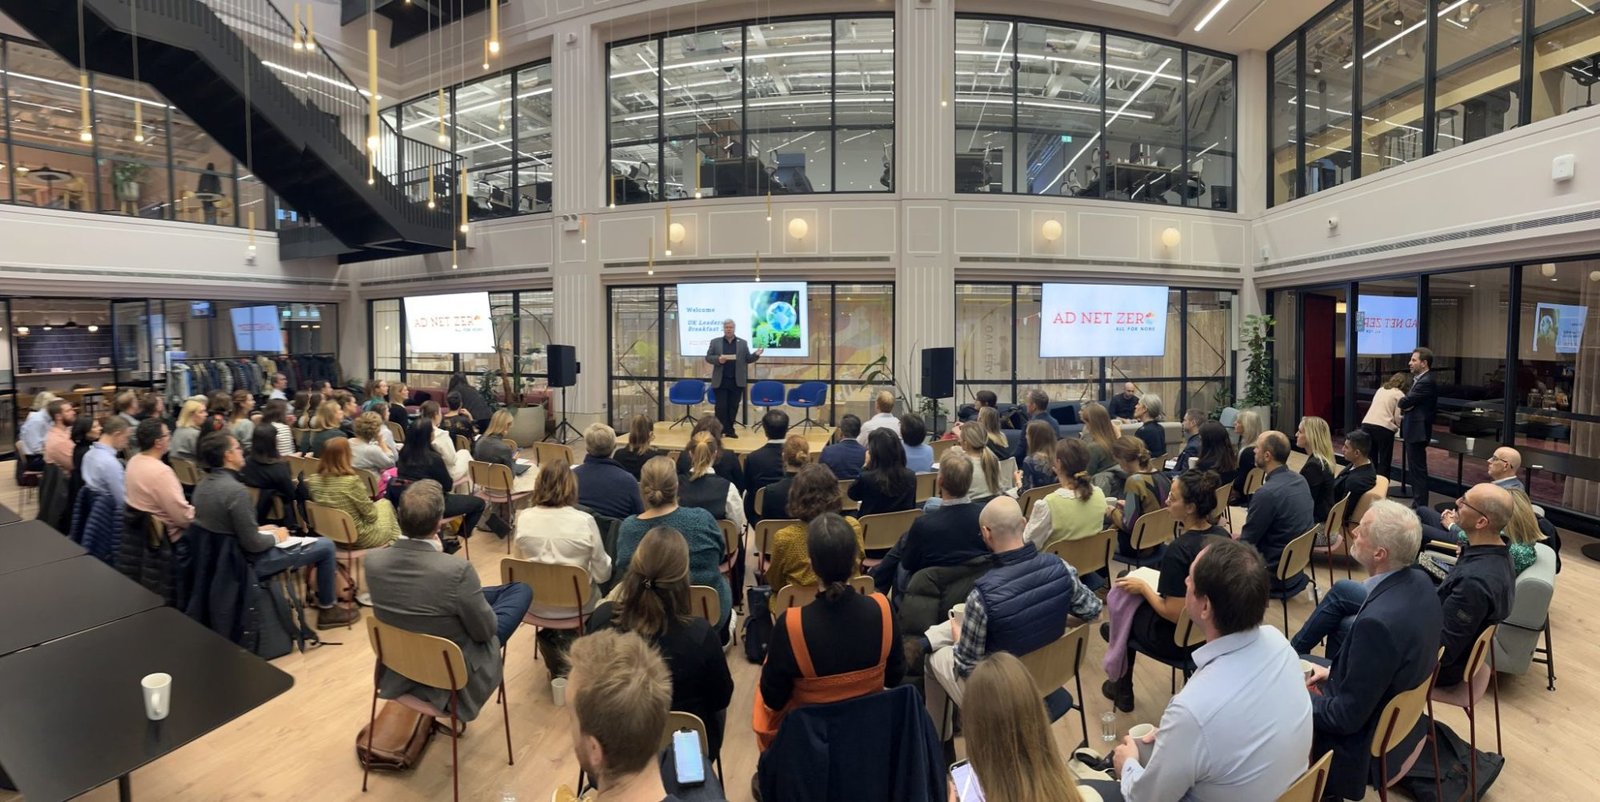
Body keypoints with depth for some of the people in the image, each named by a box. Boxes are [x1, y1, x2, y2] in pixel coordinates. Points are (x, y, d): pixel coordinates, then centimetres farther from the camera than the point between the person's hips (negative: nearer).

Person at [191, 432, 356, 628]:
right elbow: (253, 544, -26)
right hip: (246, 561, -9)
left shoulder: (203, 484, 0)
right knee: (326, 545, -1)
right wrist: (276, 537, -7)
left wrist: (259, 529, 11)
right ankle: (327, 610, 14)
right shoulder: (235, 490, -29)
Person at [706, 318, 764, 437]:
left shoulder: (743, 343, 9)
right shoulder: (715, 342, 6)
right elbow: (708, 358, 4)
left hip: (737, 381, 1)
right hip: (721, 381, -1)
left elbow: (747, 359, 7)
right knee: (721, 406, -1)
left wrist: (756, 355, -13)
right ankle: (719, 430, 8)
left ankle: (729, 429, 15)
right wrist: (718, 359, -16)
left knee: (733, 407, 6)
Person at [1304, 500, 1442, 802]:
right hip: (1399, 715, 8)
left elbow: (1347, 717, -26)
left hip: (1363, 739, -8)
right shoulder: (1419, 581, -10)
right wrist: (1334, 671, 4)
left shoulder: (1378, 620, -36)